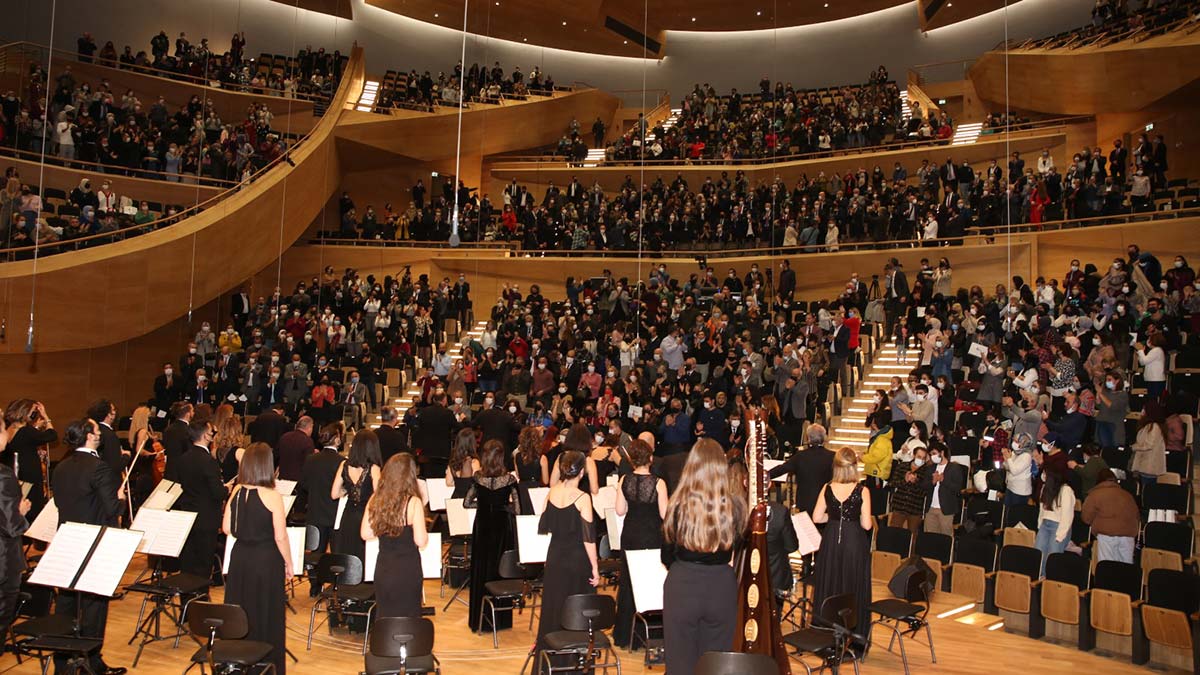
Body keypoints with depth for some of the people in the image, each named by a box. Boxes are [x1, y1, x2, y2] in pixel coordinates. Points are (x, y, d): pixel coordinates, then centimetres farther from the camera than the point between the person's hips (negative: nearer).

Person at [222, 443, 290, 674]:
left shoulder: (237, 491, -3)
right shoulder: (272, 496, -17)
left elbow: (227, 529, 4)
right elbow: (280, 537, -15)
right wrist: (288, 564, -2)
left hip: (240, 559, 5)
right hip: (266, 561, -5)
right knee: (266, 617, 8)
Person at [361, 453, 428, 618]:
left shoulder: (376, 500, -2)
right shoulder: (413, 502, -17)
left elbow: (366, 534, 3)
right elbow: (421, 541, -19)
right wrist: (426, 534, 2)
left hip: (383, 569, 5)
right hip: (407, 570, -5)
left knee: (384, 618, 18)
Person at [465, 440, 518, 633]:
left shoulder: (477, 478, -7)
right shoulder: (509, 479, -13)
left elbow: (467, 503, -1)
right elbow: (516, 508, -11)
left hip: (482, 527, 2)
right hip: (503, 528, -2)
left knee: (480, 570, 12)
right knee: (501, 570, 9)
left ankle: (478, 619, 19)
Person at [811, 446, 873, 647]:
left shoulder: (827, 489, -5)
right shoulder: (862, 491, -12)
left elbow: (817, 517, -2)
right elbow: (866, 524, -12)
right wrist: (854, 517, 7)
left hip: (831, 541, 3)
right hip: (854, 543, -2)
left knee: (829, 587, 14)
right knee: (853, 589, 9)